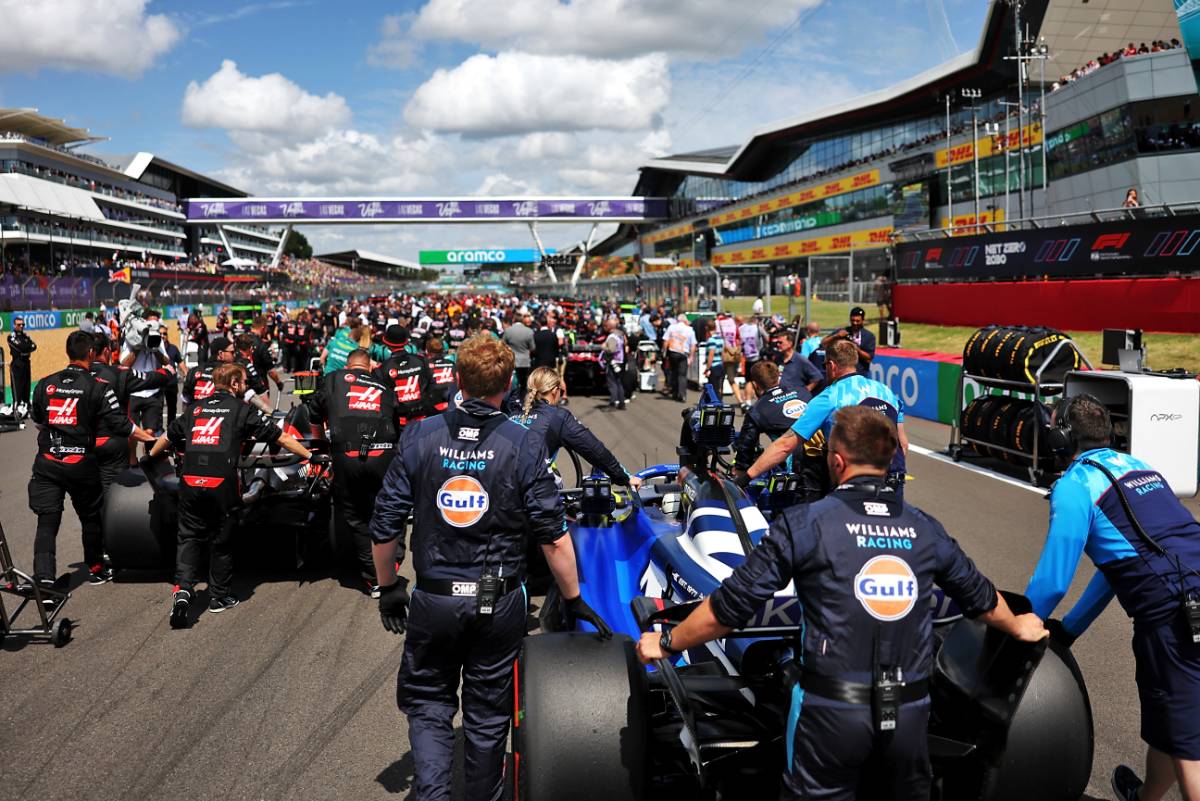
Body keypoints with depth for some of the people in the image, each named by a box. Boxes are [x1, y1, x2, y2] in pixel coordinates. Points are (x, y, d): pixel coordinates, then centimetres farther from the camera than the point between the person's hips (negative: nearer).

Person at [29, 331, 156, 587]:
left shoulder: (44, 384, 3)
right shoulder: (98, 387, -8)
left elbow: (36, 419, 18)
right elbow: (118, 423, -10)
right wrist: (146, 436, 3)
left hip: (47, 462, 2)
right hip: (82, 464, -2)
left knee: (47, 522, 2)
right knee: (90, 517, 17)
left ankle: (43, 578, -11)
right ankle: (95, 569, 33)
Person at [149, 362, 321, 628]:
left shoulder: (195, 409, 19)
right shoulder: (242, 410, 7)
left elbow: (168, 437, 32)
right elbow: (279, 436, 7)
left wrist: (151, 456, 51)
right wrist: (310, 456, 14)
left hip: (190, 481, 3)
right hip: (222, 484, -3)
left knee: (190, 537, 10)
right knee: (221, 540, 10)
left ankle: (183, 588, -10)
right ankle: (219, 596, 21)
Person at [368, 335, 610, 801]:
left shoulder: (420, 437, -7)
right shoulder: (523, 445, -11)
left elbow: (385, 526, -4)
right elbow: (553, 536, -9)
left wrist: (388, 588, 11)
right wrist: (574, 600, 3)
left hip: (433, 600, 1)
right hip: (500, 604, 0)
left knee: (428, 703, 18)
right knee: (488, 713, 16)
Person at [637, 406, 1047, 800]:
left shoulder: (806, 522, -8)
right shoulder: (925, 528, 6)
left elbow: (732, 604, -7)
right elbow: (980, 597, 23)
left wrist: (667, 642, 8)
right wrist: (1017, 627, 45)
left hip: (832, 708, -4)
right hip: (910, 712, 4)